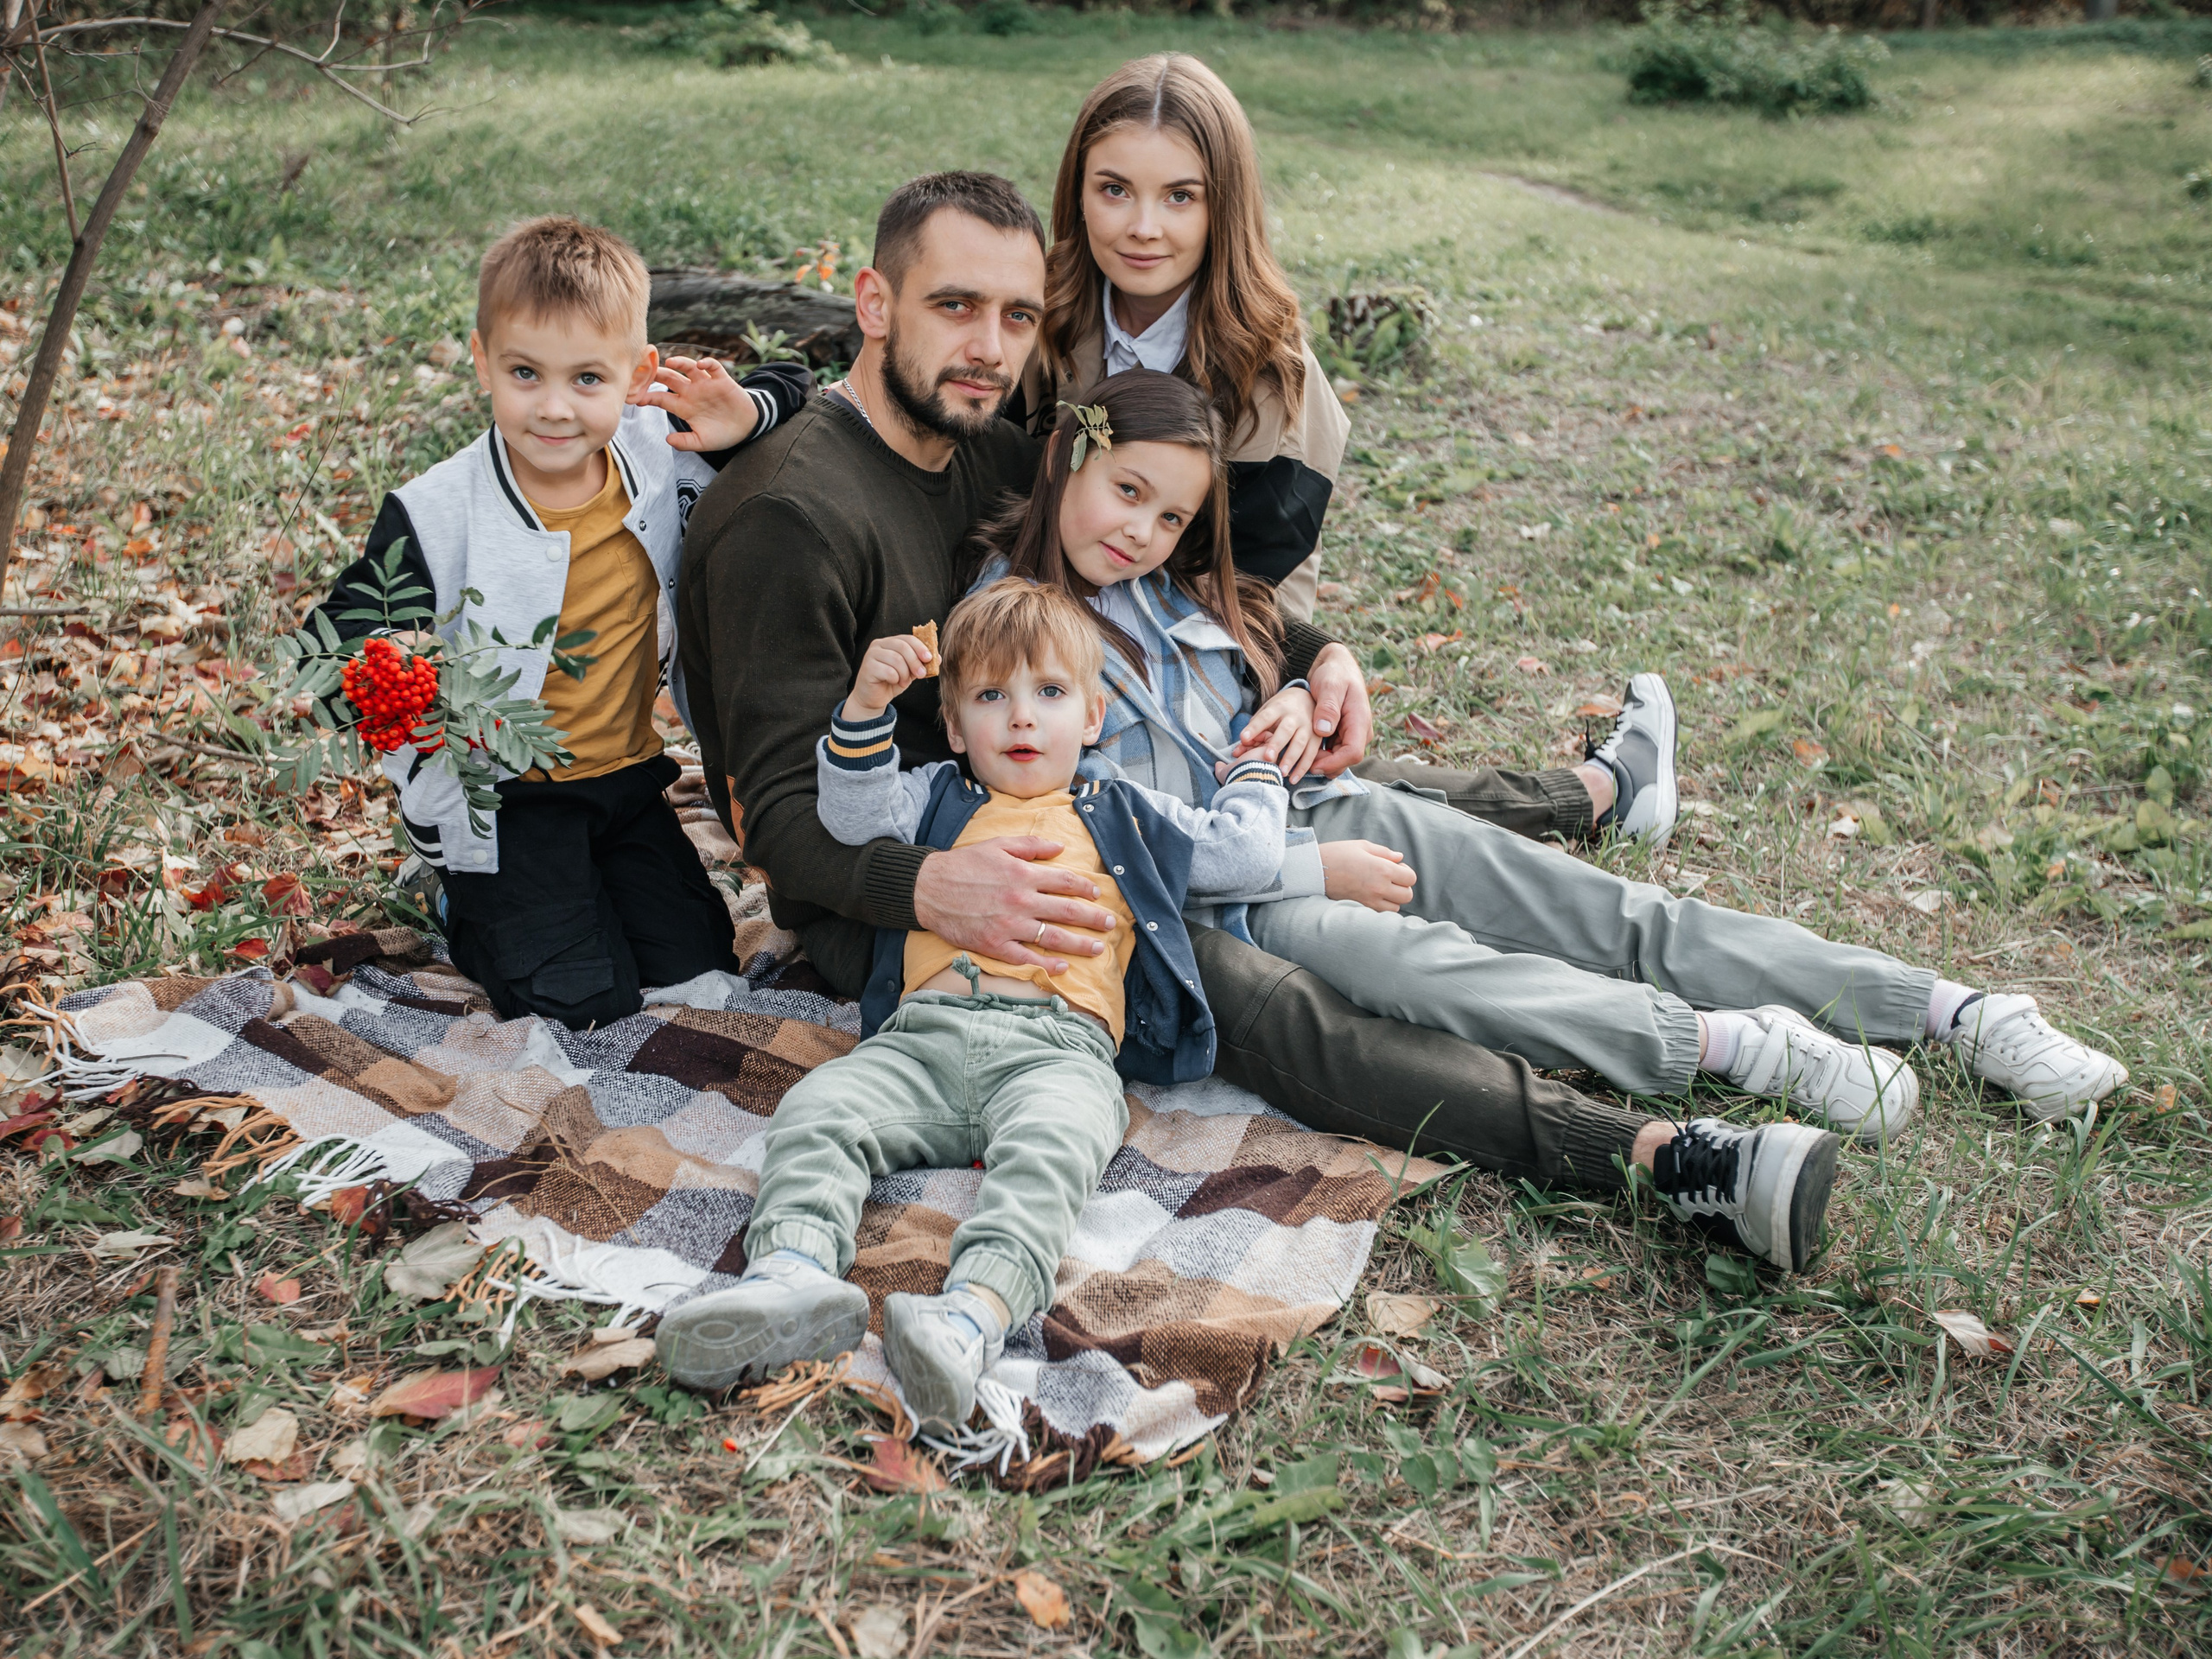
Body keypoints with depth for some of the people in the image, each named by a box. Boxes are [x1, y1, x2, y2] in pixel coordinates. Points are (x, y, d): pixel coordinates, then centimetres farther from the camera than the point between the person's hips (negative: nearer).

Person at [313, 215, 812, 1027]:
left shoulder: (659, 455, -8)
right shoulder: (435, 517, -19)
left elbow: (788, 386, 6)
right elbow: (340, 646, -14)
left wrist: (743, 414, -19)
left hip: (628, 778, 5)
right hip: (503, 800, -4)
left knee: (696, 964, 1)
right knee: (581, 999, -12)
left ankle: (587, 892, 28)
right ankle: (461, 900, 17)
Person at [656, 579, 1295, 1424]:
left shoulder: (1123, 818, 30)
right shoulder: (939, 799, 30)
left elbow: (1246, 855, 29)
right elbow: (854, 814, 11)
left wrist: (1256, 764, 41)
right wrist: (866, 707, 0)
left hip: (1060, 1044, -2)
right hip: (923, 1034, 2)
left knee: (1050, 1141, -37)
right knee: (815, 1109, -27)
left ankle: (976, 1312, -57)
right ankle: (789, 1272, -49)